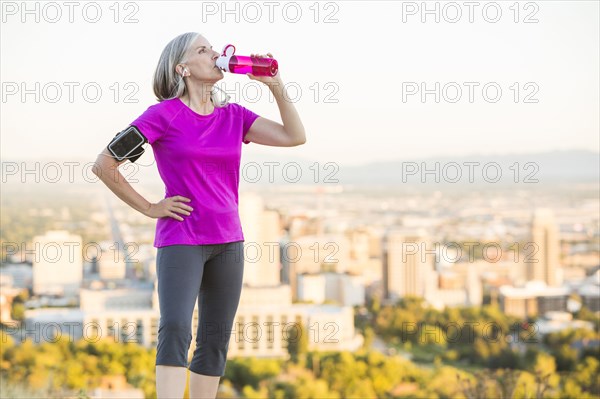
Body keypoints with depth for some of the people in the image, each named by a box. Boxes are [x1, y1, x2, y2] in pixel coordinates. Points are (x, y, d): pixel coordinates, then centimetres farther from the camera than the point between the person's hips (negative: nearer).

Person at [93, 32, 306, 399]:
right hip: (180, 241, -5)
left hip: (228, 242, 6)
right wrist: (149, 208, -5)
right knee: (175, 330, -21)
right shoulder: (164, 114, -7)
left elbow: (295, 136, -2)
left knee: (215, 342, 7)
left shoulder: (234, 116, 8)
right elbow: (104, 164, -6)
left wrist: (276, 85, -7)